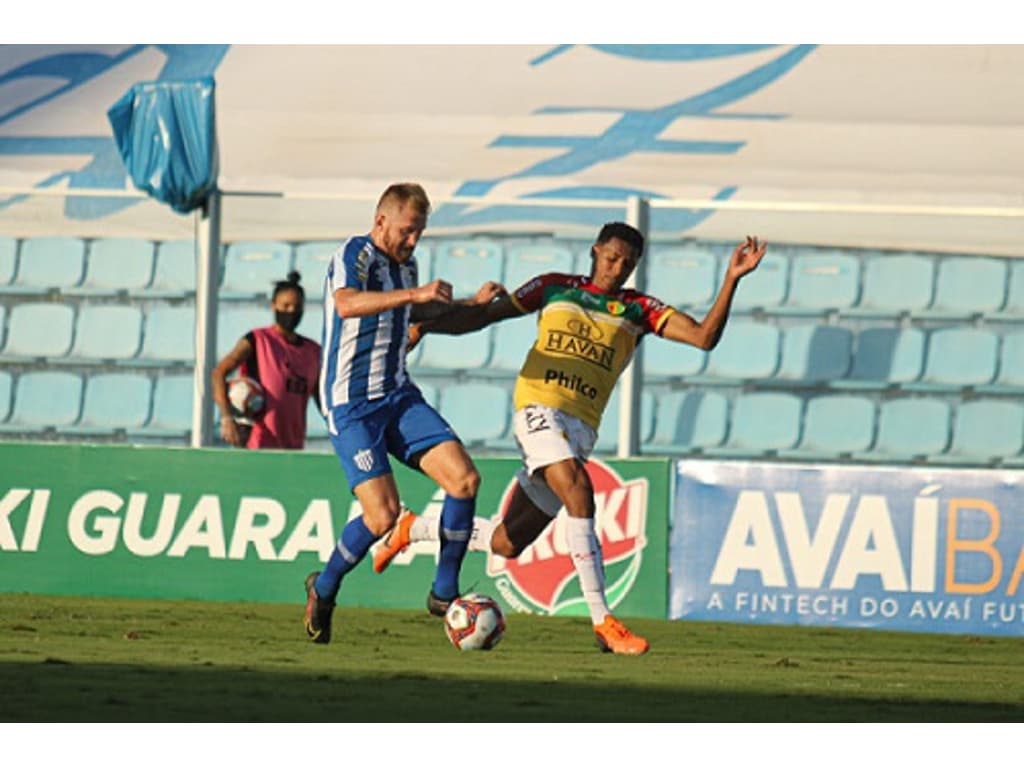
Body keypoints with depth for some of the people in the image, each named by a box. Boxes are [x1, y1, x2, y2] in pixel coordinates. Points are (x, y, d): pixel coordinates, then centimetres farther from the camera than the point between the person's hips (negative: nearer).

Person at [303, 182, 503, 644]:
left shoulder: (405, 265, 15)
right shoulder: (354, 254, -11)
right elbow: (346, 304, -33)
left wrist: (474, 304, 27)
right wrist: (413, 293, -42)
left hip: (398, 396, 8)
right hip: (352, 404, -8)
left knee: (465, 479, -11)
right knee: (383, 514, -16)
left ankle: (444, 593, 2)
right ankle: (323, 590, 9)